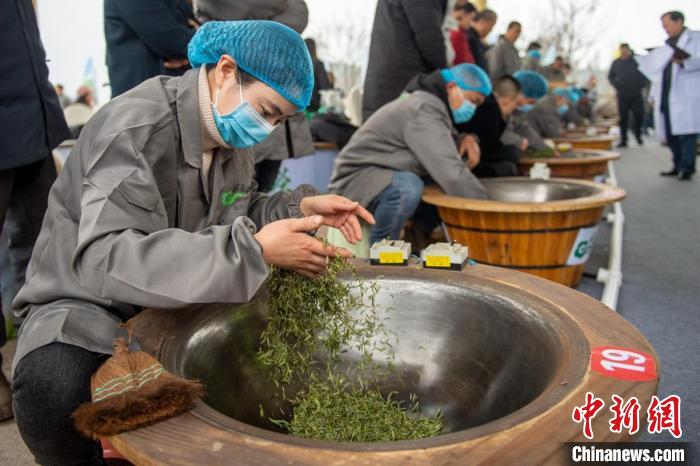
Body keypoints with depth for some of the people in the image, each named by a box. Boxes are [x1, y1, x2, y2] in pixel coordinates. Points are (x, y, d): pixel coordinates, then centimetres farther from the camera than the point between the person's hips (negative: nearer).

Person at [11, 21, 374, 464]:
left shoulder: (229, 130, -2)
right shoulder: (135, 129, -26)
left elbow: (234, 215, 11)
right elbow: (104, 259, -38)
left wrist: (300, 207, -9)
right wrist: (254, 250, -44)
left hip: (184, 303, 6)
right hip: (90, 306, -6)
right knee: (56, 391, -36)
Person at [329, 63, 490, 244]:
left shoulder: (432, 104, 8)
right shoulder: (424, 112, -24)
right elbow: (451, 175, -33)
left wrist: (466, 140, -3)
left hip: (389, 178, 10)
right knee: (408, 187, -40)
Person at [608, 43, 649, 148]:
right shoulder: (616, 63, 7)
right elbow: (610, 76, 18)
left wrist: (642, 85, -2)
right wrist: (616, 85, 5)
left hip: (636, 95, -1)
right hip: (622, 96, 1)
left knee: (639, 116, -2)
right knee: (623, 118, 1)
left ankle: (638, 134, 22)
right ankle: (623, 140, 5)